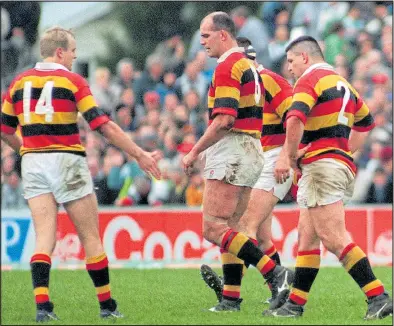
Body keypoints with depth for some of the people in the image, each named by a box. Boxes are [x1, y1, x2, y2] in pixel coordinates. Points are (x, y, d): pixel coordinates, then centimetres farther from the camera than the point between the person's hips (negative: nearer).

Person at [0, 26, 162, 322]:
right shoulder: (72, 81, -6)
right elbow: (104, 125, -12)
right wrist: (140, 155, -10)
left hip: (32, 162, 4)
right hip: (66, 162, -4)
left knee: (45, 238, 0)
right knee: (91, 237, 6)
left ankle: (42, 305, -16)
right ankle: (107, 305, 12)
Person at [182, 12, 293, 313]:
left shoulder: (227, 67, -12)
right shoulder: (250, 67, 19)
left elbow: (224, 119, -21)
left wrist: (195, 152, -14)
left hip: (231, 152, -10)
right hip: (252, 152, 10)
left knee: (213, 227, -13)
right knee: (227, 227, 10)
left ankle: (275, 273, -21)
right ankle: (231, 298, 6)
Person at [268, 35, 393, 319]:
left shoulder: (310, 80, -7)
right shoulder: (342, 84, 21)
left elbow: (295, 120, -24)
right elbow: (366, 122, 33)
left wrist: (289, 157, -14)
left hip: (321, 165, -10)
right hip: (342, 163, 10)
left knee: (334, 238, -15)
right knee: (307, 236, 12)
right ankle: (296, 304, 13)